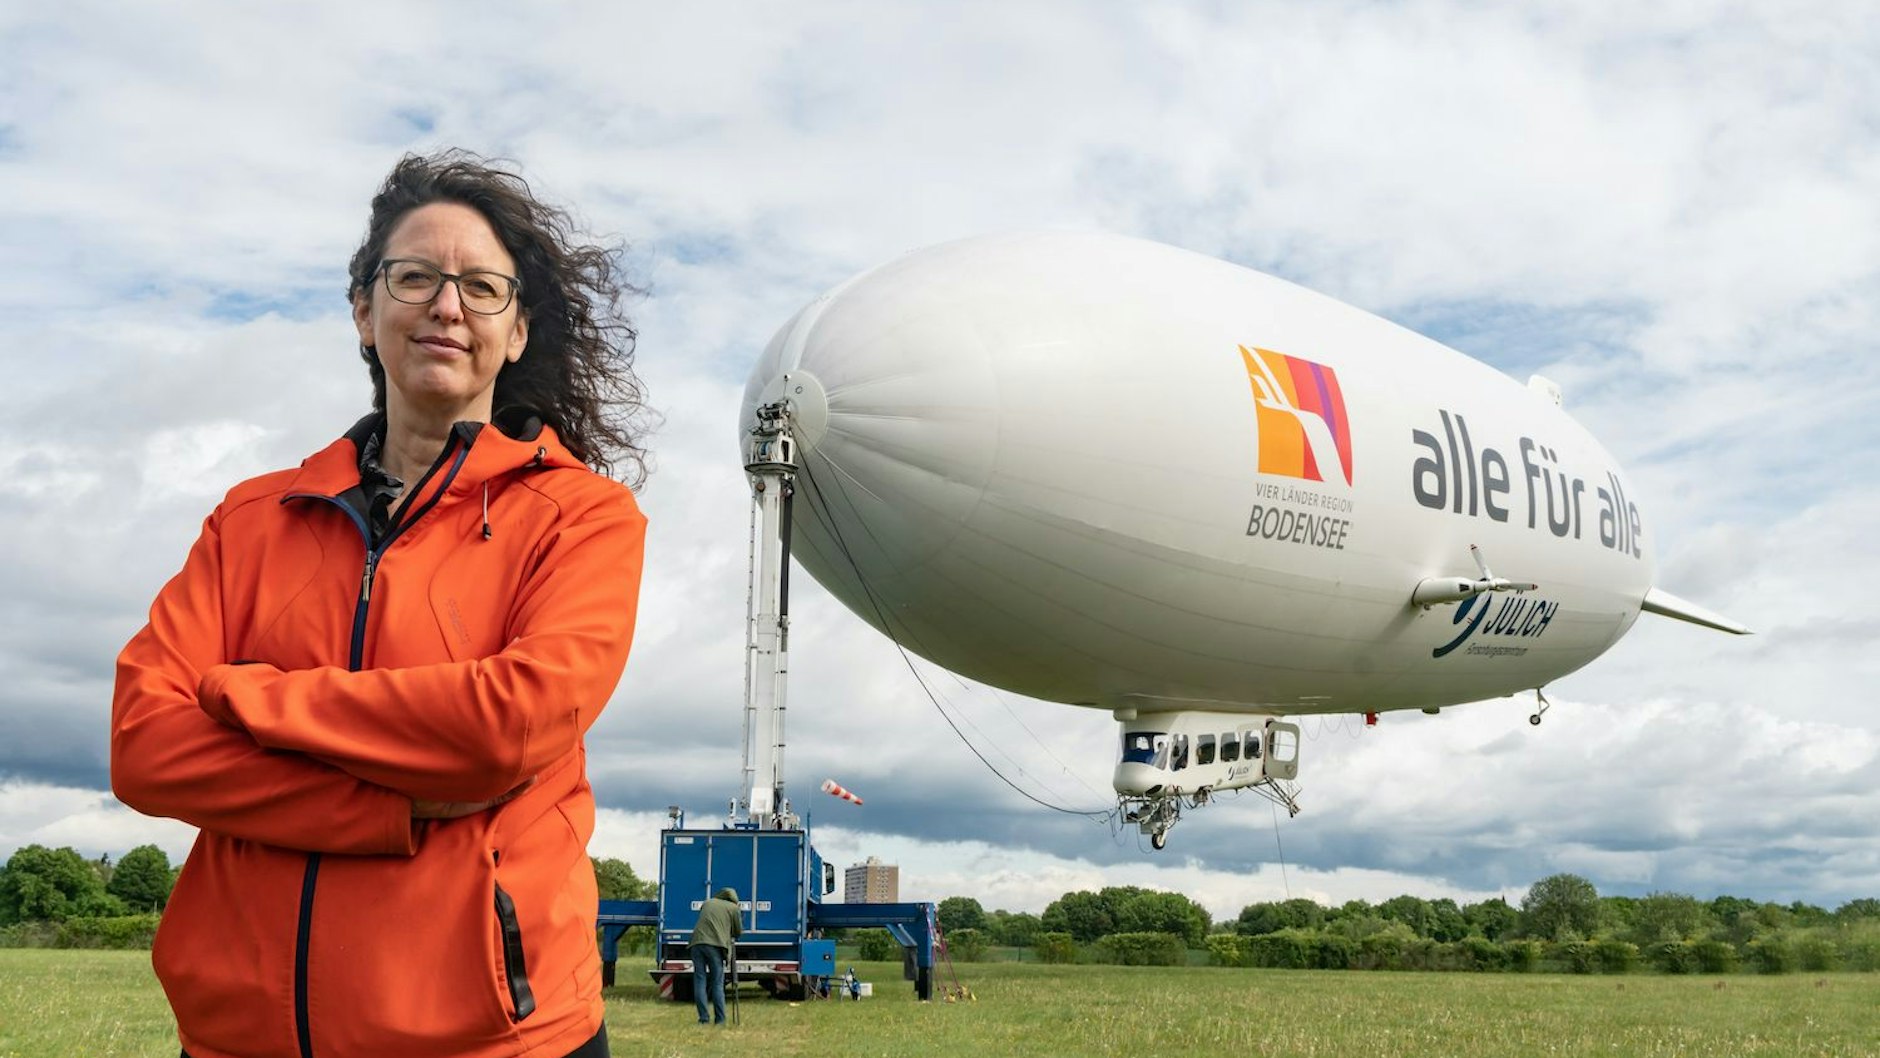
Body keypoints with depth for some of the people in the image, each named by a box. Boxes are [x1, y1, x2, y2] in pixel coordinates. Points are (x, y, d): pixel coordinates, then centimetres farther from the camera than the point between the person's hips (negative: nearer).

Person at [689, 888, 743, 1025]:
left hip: (697, 942, 3)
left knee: (699, 982, 6)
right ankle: (720, 1019, 2)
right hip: (715, 945, -3)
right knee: (717, 984, 4)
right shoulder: (733, 907, 13)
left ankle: (703, 1019, 3)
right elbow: (738, 932, 17)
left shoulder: (707, 903, 24)